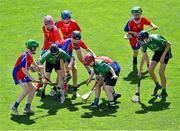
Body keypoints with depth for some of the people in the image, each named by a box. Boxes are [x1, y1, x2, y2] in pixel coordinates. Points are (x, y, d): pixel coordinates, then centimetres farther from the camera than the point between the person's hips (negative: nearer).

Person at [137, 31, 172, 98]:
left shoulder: (155, 39, -35)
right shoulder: (144, 44, -14)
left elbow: (168, 44, -24)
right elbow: (143, 57, -4)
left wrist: (163, 56, -26)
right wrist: (140, 70, -3)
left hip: (165, 51, -6)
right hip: (157, 52, 6)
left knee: (161, 72, -14)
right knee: (150, 70, -3)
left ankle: (164, 92, 2)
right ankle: (157, 85, 22)